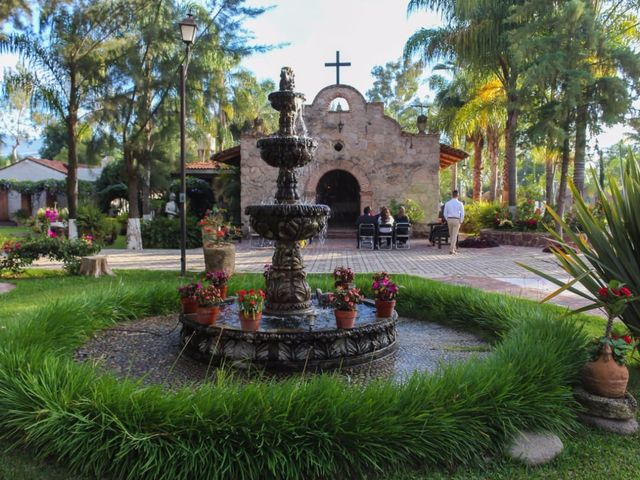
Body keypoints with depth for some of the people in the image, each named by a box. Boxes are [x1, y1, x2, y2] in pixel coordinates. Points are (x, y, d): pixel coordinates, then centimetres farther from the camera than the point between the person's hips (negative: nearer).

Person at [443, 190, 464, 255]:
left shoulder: (447, 203, 1)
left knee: (451, 235, 17)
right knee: (454, 235, 0)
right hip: (456, 220, -3)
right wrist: (461, 222, 3)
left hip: (449, 220, 3)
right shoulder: (460, 203, -6)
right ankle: (451, 250, -5)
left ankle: (454, 248, 25)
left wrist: (447, 220, 13)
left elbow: (445, 213, 2)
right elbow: (462, 214, -7)